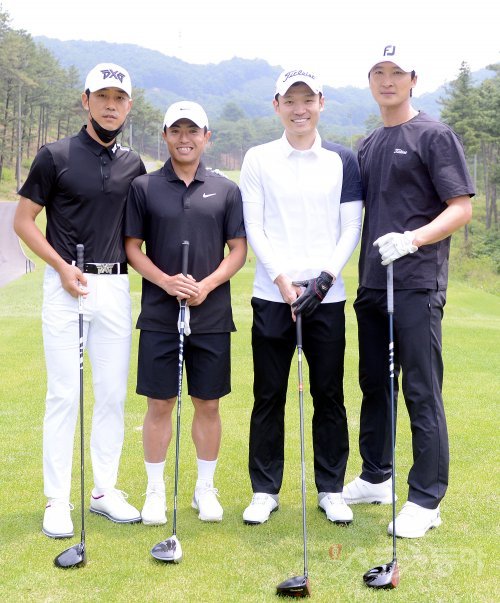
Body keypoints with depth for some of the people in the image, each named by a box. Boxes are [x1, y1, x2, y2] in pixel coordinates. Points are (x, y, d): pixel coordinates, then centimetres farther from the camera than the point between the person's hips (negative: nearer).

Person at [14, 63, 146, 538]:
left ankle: (105, 490, 20)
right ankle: (57, 499, 7)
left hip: (116, 286, 4)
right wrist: (62, 267, -10)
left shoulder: (132, 165, 10)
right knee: (64, 395, -2)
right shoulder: (55, 156, -2)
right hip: (66, 285, -4)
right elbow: (23, 220, -1)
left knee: (113, 393, 8)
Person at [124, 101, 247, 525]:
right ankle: (155, 490, 18)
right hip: (159, 316, -1)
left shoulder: (226, 190, 5)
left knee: (208, 405, 8)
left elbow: (239, 250, 4)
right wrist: (166, 281, -14)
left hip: (212, 316, 1)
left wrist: (207, 285, -12)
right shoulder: (144, 188, 3)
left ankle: (205, 488, 22)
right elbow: (132, 248, 3)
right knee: (159, 405, 4)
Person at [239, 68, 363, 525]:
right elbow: (254, 229, 0)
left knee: (329, 395, 5)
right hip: (272, 295, 0)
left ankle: (331, 490, 17)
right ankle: (265, 490, 15)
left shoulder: (343, 161, 8)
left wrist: (325, 278, -9)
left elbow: (351, 229, 4)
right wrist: (282, 280, -10)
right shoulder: (259, 160, 6)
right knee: (269, 396, 3)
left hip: (327, 296, 1)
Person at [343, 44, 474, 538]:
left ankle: (426, 499, 4)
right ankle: (375, 478, 29)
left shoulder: (434, 135, -3)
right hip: (371, 284, 7)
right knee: (374, 386, 15)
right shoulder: (367, 146, 17)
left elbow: (462, 208, -9)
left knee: (421, 394, -5)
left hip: (417, 285, -7)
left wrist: (412, 239, -24)